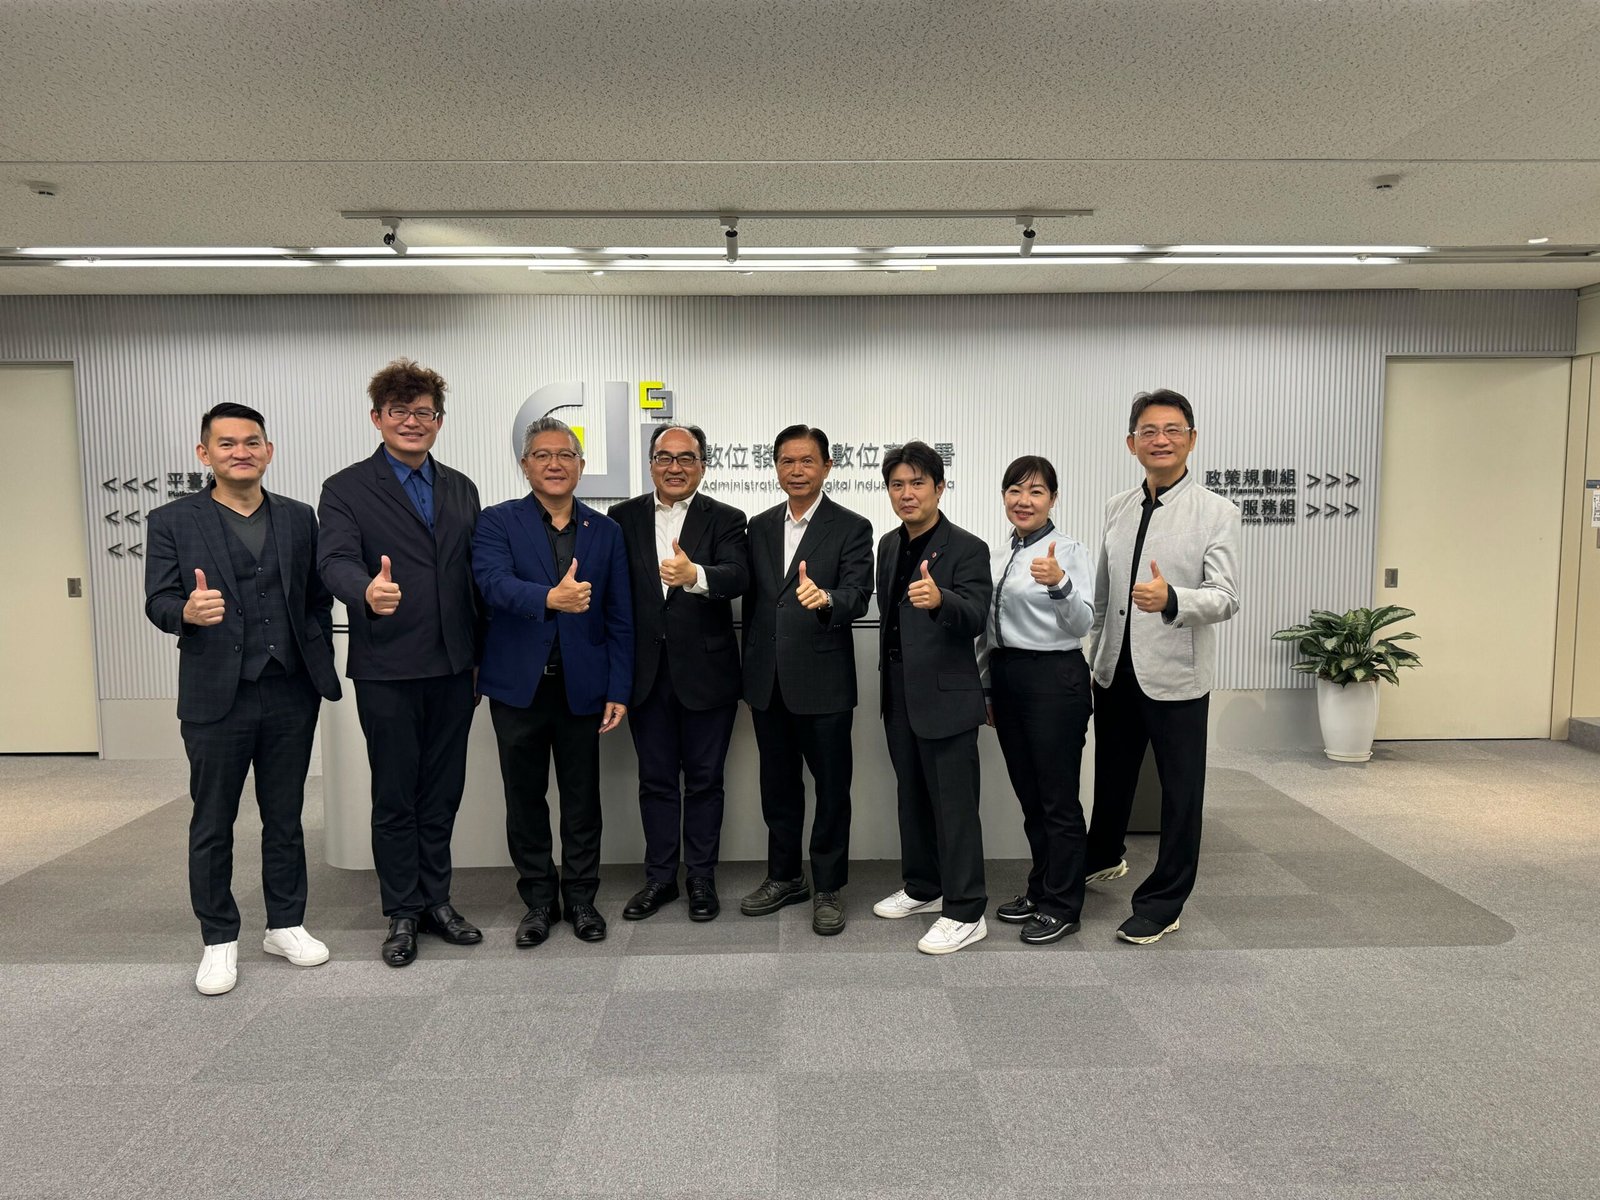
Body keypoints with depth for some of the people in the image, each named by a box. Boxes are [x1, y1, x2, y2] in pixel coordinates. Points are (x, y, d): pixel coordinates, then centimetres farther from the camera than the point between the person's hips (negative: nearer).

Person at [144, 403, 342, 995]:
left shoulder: (299, 518, 7)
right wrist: (187, 610, -29)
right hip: (216, 697, -2)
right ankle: (219, 940, 23)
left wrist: (320, 673, 2)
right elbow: (158, 601, -6)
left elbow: (318, 600, 8)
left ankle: (286, 925, 27)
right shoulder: (172, 521, 0)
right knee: (212, 824, 9)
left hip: (291, 695, 2)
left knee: (285, 818, 13)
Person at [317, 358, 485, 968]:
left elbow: (476, 575, 10)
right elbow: (337, 560, -20)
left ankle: (437, 900, 29)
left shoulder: (462, 489, 11)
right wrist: (367, 592, -43)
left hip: (453, 667, 4)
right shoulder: (347, 489, -3)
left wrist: (482, 656, 8)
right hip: (387, 671, -4)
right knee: (394, 797, 8)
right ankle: (402, 913, 22)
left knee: (443, 792, 14)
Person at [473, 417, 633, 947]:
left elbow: (619, 618, 4)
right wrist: (549, 598, -39)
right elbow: (493, 582, -20)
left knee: (582, 799, 9)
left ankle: (581, 898, 25)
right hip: (519, 685, -1)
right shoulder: (498, 522, 0)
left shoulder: (606, 531, 6)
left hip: (581, 687, 1)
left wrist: (618, 690, -2)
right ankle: (539, 899, 26)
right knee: (525, 798, 10)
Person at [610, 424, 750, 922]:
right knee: (655, 779, 13)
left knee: (704, 779, 8)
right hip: (646, 670, 2)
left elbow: (737, 577, -19)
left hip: (705, 670, -2)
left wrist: (694, 575, -41)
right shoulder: (623, 517, 6)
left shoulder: (725, 520, -2)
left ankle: (701, 877, 23)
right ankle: (660, 876, 27)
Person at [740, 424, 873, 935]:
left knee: (831, 787, 6)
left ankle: (827, 887, 21)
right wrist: (751, 672, 13)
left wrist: (826, 599, -40)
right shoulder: (759, 526, 9)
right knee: (778, 785, 16)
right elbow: (752, 600, 13)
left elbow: (857, 597, -17)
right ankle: (784, 877, 32)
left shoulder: (852, 528, -6)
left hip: (823, 681, -5)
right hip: (767, 682, 5)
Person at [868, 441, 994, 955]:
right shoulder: (889, 545, 10)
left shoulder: (966, 549, -12)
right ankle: (923, 887, 33)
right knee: (912, 795, 18)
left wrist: (940, 600, -45)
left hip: (945, 695, -8)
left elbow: (974, 618, -25)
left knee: (954, 803, -1)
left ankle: (965, 912, 9)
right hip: (899, 695, 8)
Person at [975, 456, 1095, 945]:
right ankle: (1041, 890, 30)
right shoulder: (997, 555, 11)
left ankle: (1062, 907, 15)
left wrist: (1059, 584, -39)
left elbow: (1082, 624, -21)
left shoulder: (1069, 552, -10)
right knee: (1028, 793, 16)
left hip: (1055, 679, -7)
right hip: (1006, 677, 7)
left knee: (1058, 797, 2)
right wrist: (986, 689, 18)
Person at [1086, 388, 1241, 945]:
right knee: (1111, 775, 21)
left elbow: (1226, 598, -16)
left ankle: (1162, 902, 23)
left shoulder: (1216, 512, -8)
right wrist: (1095, 656, 15)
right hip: (1116, 670, 5)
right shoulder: (1117, 507, 6)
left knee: (1180, 790, 8)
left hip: (1176, 674, -5)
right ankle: (1103, 857, 45)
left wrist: (1171, 599, -35)